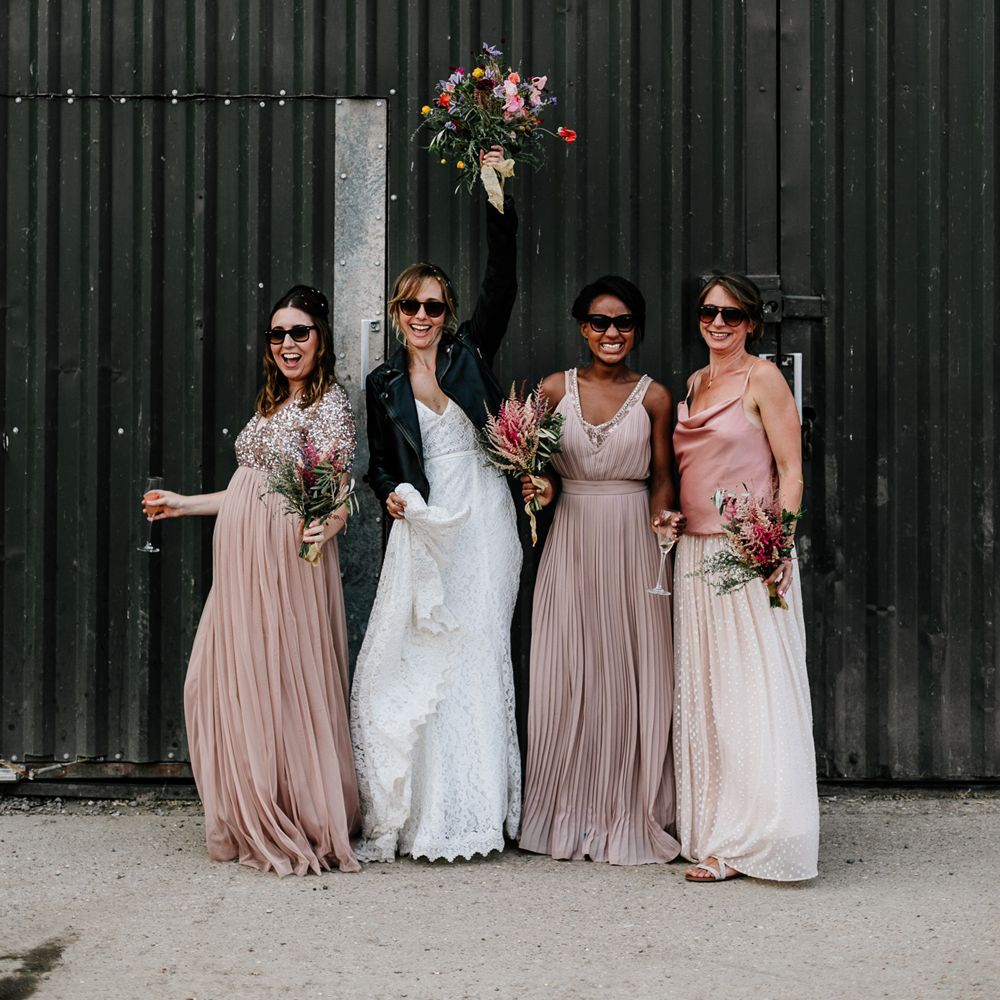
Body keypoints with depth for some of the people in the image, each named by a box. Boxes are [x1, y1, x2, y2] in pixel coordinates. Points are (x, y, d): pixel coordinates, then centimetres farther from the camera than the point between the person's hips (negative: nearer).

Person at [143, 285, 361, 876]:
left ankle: (303, 830, 7)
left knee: (284, 688, -5)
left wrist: (324, 527, -36)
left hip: (289, 562, -8)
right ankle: (256, 825, 17)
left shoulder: (330, 403, -6)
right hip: (243, 561, 8)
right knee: (225, 683, 7)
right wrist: (185, 504, 30)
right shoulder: (272, 404, 19)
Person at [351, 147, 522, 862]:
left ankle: (468, 814, 5)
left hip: (480, 525, -1)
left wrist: (499, 199, -10)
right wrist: (391, 495, -6)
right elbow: (380, 462, 16)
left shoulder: (471, 354, 5)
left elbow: (502, 282, -4)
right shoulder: (383, 385, 11)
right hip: (421, 528, 2)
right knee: (401, 660, -6)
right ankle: (397, 815, 0)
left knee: (474, 655, -1)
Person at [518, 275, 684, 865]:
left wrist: (663, 516, -14)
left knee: (633, 678, 1)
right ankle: (568, 819, 15)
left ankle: (631, 819, 13)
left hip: (633, 545, -1)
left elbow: (661, 479, 5)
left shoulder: (654, 397, 2)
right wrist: (541, 489, -10)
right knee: (567, 680, 3)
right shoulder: (556, 389, 5)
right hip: (572, 544, 1)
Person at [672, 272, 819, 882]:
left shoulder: (762, 378, -4)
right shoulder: (692, 385, 16)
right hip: (695, 553, 7)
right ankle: (711, 828, 16)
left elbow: (791, 470, -8)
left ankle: (748, 840, -2)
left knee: (751, 691, -5)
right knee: (703, 693, 9)